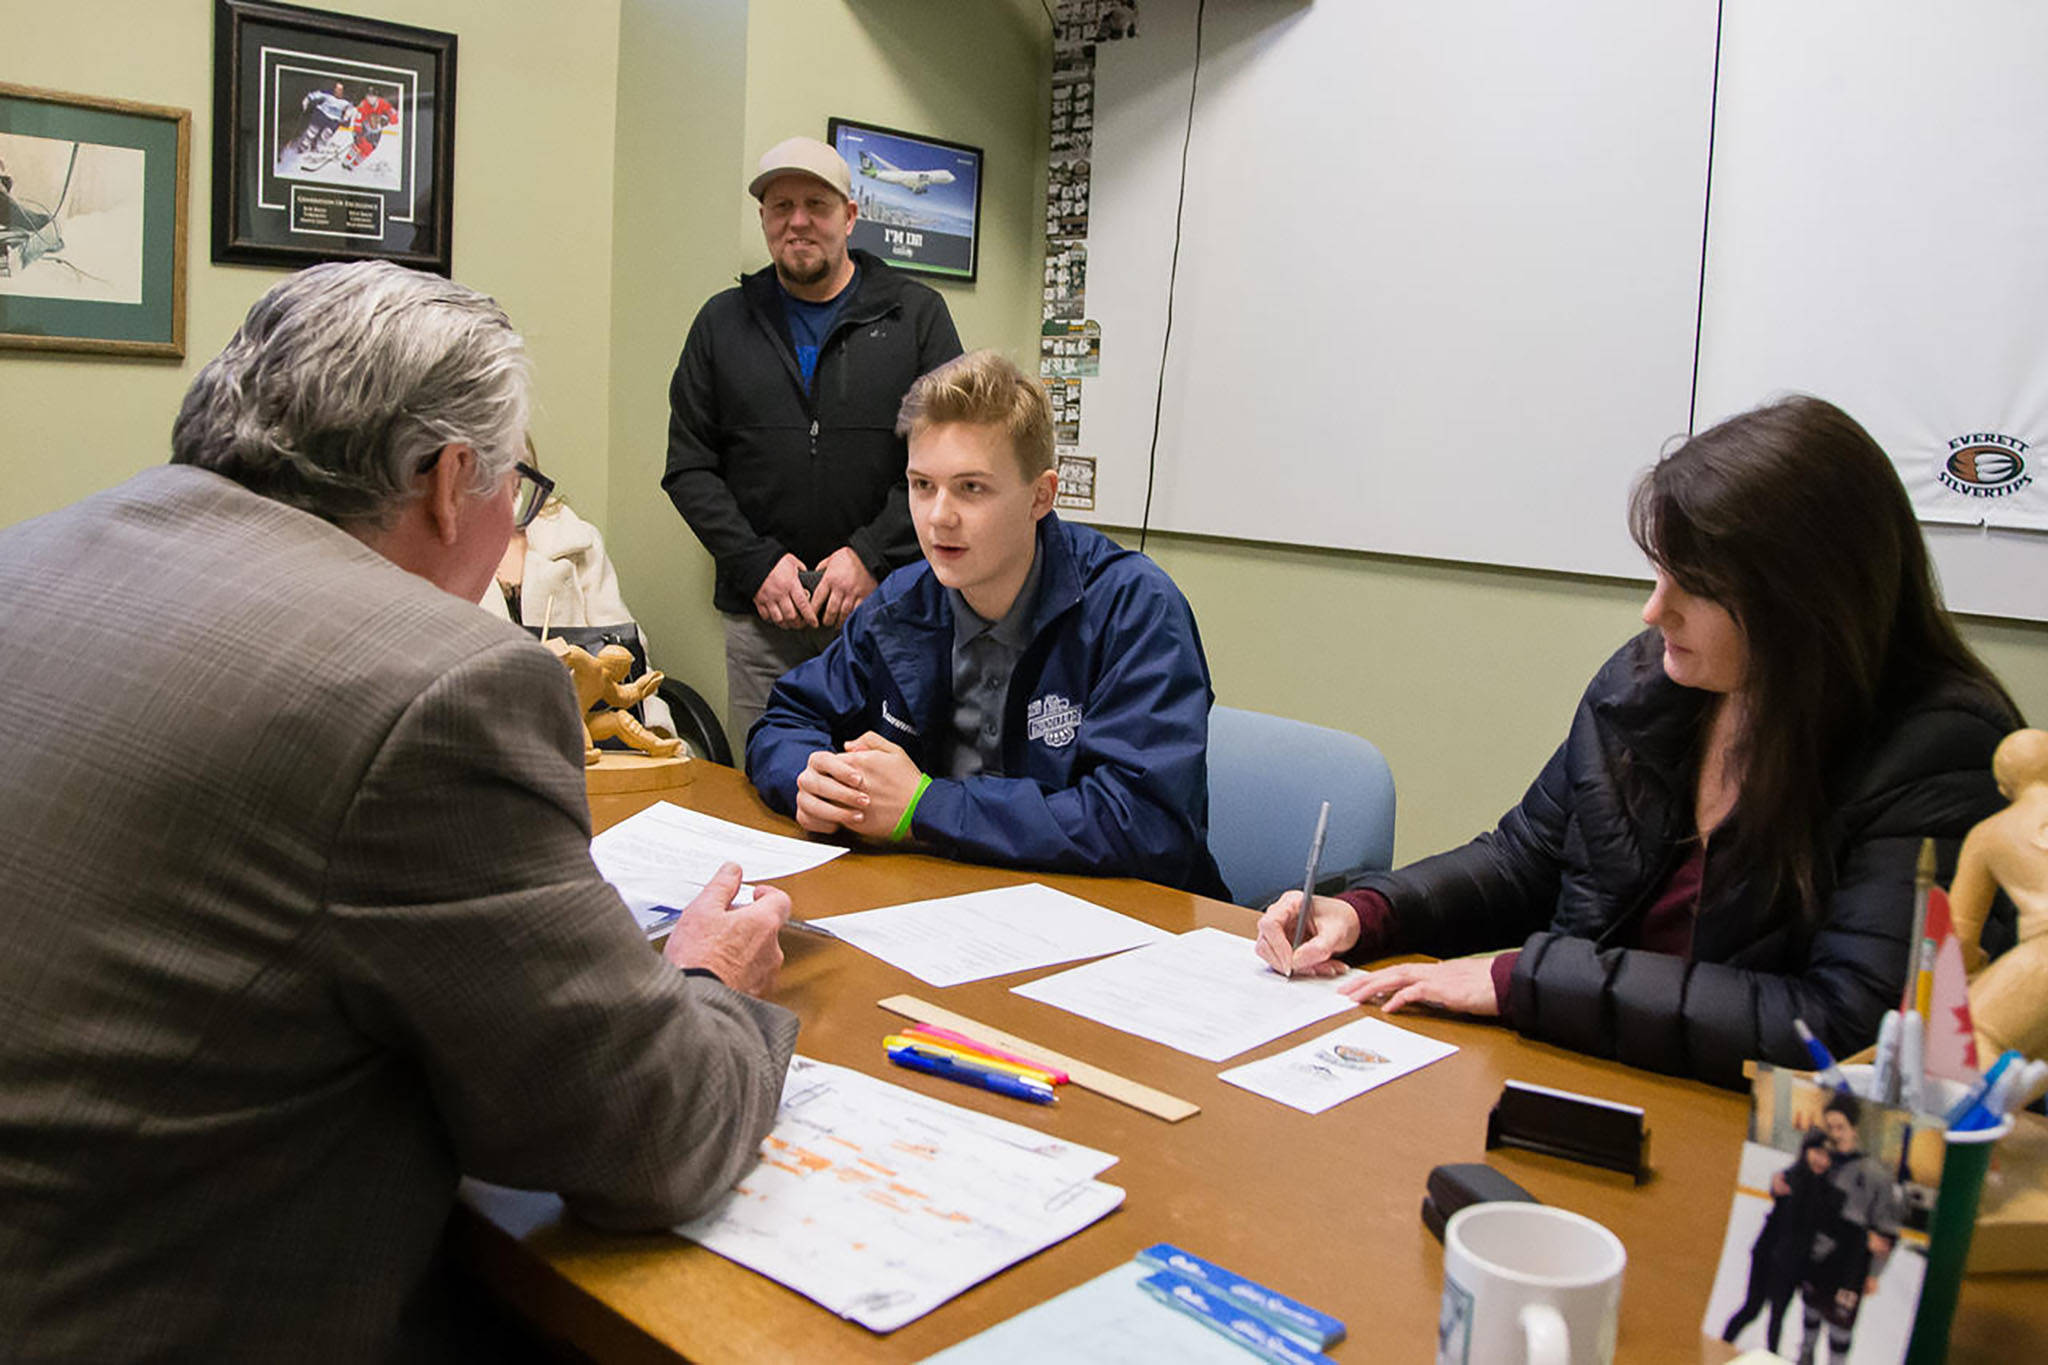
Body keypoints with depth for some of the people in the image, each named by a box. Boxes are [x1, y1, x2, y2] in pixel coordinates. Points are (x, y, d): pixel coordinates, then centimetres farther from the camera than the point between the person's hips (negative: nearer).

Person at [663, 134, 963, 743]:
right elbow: (689, 469, 8)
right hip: (759, 614, 2)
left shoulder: (916, 315, 6)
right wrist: (757, 563, -4)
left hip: (884, 608, -1)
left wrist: (872, 555, -10)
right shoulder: (723, 321, 11)